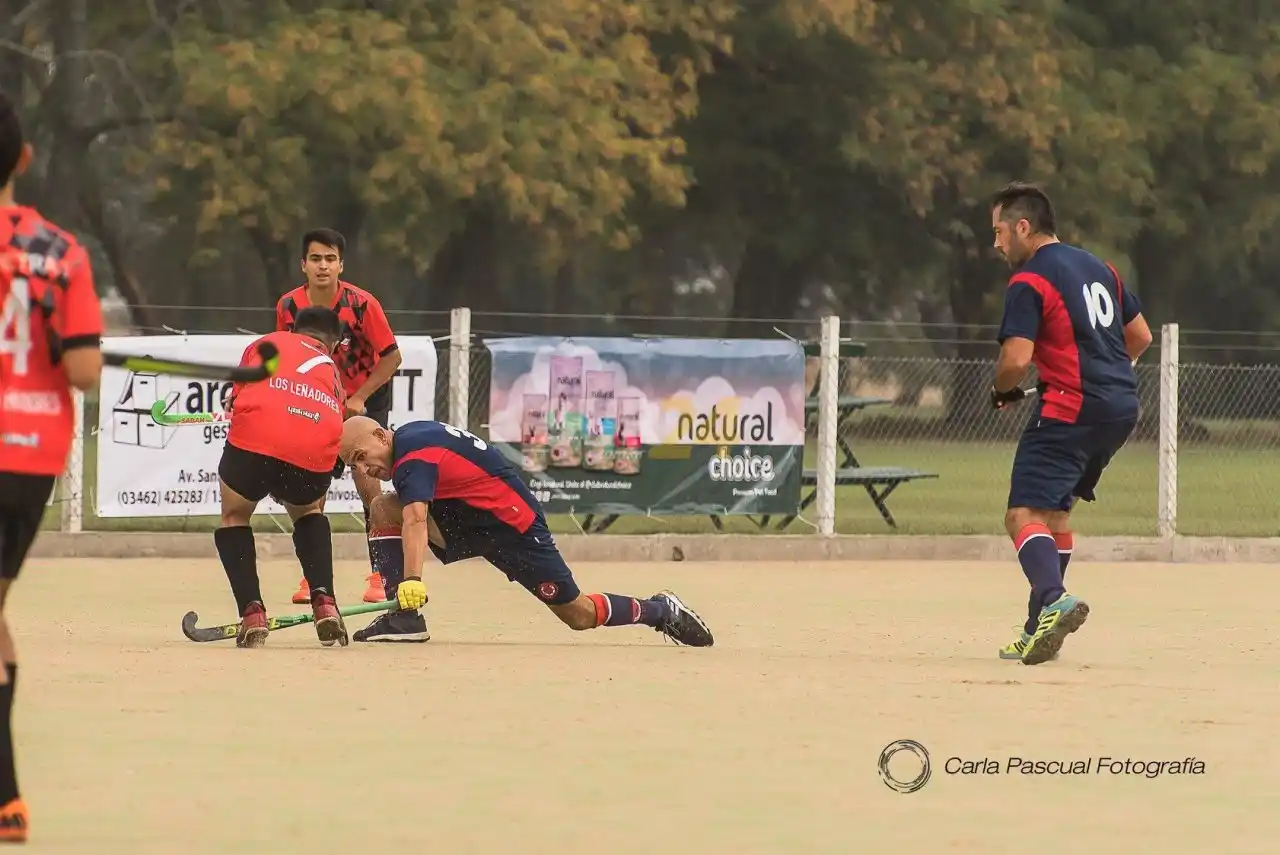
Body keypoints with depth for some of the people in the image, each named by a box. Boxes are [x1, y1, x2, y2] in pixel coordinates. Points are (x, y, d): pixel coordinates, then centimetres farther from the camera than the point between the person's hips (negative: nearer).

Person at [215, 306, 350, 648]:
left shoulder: (267, 344, 31)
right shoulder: (333, 371, 36)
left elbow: (236, 398, 30)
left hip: (256, 437, -2)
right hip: (317, 449, 2)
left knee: (234, 518, 25)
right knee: (309, 513, 35)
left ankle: (252, 614, 8)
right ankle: (324, 602, 16)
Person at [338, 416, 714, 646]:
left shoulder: (412, 458, -25)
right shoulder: (413, 434, 4)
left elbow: (415, 521, -41)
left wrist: (412, 580, -54)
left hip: (513, 525, -9)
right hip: (465, 519, 9)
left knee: (579, 615, 0)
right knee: (383, 508, -8)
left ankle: (661, 610, 24)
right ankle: (405, 617, -13)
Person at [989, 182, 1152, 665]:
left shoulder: (1029, 281, -9)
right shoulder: (1098, 268, 17)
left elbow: (1017, 358, -17)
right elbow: (1140, 336, 23)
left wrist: (1001, 391, 2)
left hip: (1071, 408, -9)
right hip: (1123, 406, 9)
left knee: (1024, 514, -14)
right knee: (1054, 510, 20)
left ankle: (1054, 599, -40)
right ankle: (1040, 630, 20)